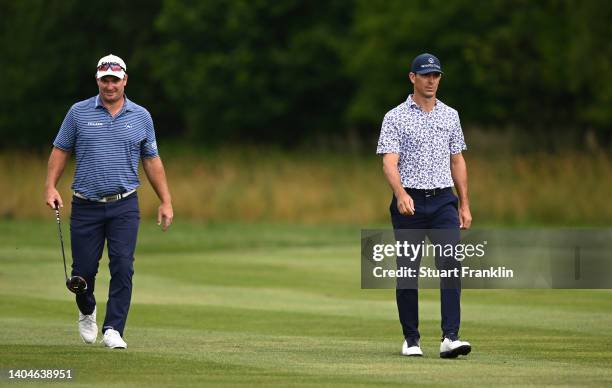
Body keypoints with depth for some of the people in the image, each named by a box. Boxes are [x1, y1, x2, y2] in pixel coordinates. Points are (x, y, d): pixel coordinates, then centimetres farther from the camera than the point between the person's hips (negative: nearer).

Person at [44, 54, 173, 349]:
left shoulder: (141, 117, 6)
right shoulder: (79, 112, 2)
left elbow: (151, 160, 11)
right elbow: (61, 150, 7)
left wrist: (166, 201, 7)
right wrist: (50, 187, -5)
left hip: (124, 205, 0)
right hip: (86, 205, 0)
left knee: (123, 267, -12)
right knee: (83, 269, 3)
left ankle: (113, 330, -10)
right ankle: (87, 312, 34)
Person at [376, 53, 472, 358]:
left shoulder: (450, 116, 13)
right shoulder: (395, 117, -1)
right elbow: (389, 162, -11)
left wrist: (465, 204, 12)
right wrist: (401, 194, -28)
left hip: (443, 200, 3)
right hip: (409, 203, -3)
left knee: (451, 265, -12)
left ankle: (450, 338, -18)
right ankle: (411, 339, 12)